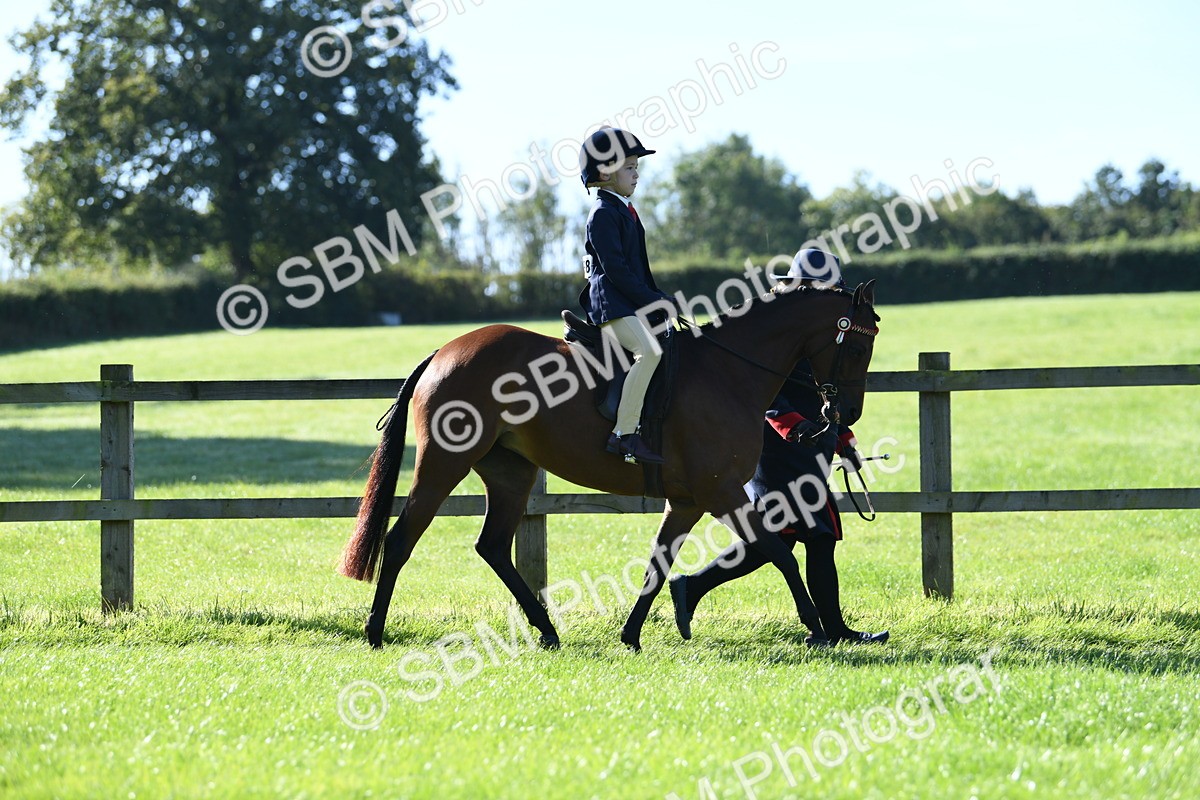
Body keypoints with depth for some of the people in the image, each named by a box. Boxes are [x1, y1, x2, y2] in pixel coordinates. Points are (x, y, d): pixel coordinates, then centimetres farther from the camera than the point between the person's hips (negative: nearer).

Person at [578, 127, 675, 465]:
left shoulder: (626, 210, 20)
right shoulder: (603, 215, -11)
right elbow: (615, 268, -18)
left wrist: (660, 299, 11)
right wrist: (652, 300, -18)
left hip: (636, 302, 11)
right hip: (612, 304, -11)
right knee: (650, 352, -30)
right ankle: (624, 434, -34)